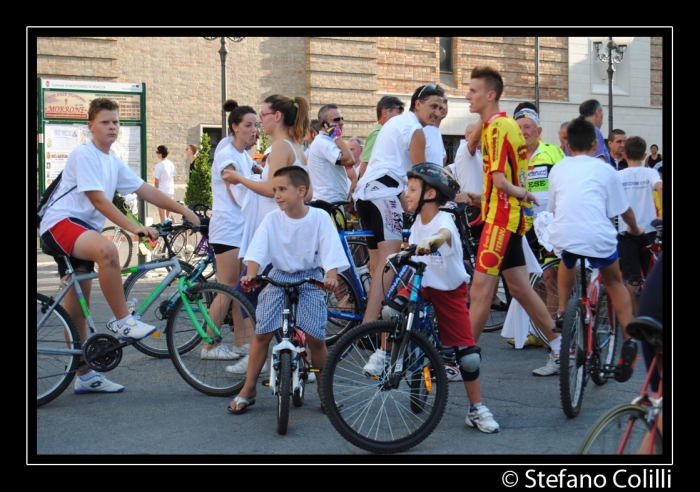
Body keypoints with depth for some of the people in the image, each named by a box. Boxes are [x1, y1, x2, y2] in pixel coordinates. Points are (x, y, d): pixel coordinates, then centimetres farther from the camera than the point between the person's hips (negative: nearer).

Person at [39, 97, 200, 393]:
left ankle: (84, 376, 14)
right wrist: (134, 228, -26)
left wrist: (185, 212, 7)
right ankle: (123, 321, -26)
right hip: (60, 224, -9)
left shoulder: (113, 162, 13)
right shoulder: (83, 155, -12)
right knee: (107, 250, -38)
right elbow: (99, 200, -20)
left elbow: (145, 191, 13)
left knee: (78, 307, 10)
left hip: (83, 230, 9)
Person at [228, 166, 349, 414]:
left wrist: (331, 277, -32)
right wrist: (251, 274, -30)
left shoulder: (319, 217, -10)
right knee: (262, 334, -4)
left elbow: (330, 252, -15)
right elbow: (257, 251, -13)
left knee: (316, 338, -8)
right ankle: (248, 390, 11)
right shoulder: (272, 219, -6)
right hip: (278, 278, 2)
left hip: (309, 280, -2)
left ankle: (324, 390, 13)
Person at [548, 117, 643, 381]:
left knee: (567, 265, 38)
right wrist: (634, 229, 38)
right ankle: (629, 341, 8)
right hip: (598, 237, -2)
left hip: (563, 235, 2)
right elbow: (624, 210, 17)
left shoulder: (558, 168, 19)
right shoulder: (605, 169, 12)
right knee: (614, 283, 23)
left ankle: (561, 315, 27)